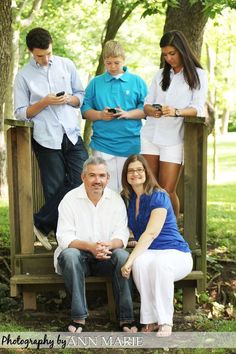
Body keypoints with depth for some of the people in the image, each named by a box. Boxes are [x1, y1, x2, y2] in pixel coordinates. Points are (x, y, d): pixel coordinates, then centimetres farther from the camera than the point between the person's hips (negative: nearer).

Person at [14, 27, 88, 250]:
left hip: (72, 135, 3)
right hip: (47, 140, -3)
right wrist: (44, 102, -14)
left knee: (83, 180, -5)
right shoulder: (23, 76, 1)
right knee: (55, 190, 2)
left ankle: (41, 223, 6)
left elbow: (81, 96, 14)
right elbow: (21, 113, 0)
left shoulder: (66, 65, 8)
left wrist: (69, 99, -8)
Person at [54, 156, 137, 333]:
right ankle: (79, 317, -29)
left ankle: (126, 317, -25)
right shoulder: (70, 199, -6)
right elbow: (64, 237, -14)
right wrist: (90, 246, -32)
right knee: (70, 255, -34)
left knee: (123, 255, -29)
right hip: (78, 255, -1)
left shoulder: (116, 199, 1)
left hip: (106, 258, 1)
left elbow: (122, 235, -6)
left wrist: (109, 245, -31)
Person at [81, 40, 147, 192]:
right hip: (103, 144, 1)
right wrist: (100, 115, -10)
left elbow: (146, 109, 4)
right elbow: (85, 111, 9)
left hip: (131, 144, 0)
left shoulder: (137, 82, 8)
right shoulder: (95, 83, 11)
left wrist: (128, 114, -13)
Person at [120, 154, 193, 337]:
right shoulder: (128, 200, 11)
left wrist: (129, 260, -28)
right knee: (140, 263, -33)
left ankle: (165, 321, -23)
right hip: (147, 253, 4)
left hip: (175, 253, -4)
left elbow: (151, 233, -20)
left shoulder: (159, 197, -10)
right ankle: (150, 319, -20)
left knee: (160, 262, -39)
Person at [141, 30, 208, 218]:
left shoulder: (198, 75, 5)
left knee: (167, 191, -6)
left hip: (174, 139, -4)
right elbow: (147, 104, 15)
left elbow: (198, 109, -6)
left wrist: (176, 112, -25)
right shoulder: (161, 74, 19)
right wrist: (151, 110, -10)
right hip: (150, 136, 4)